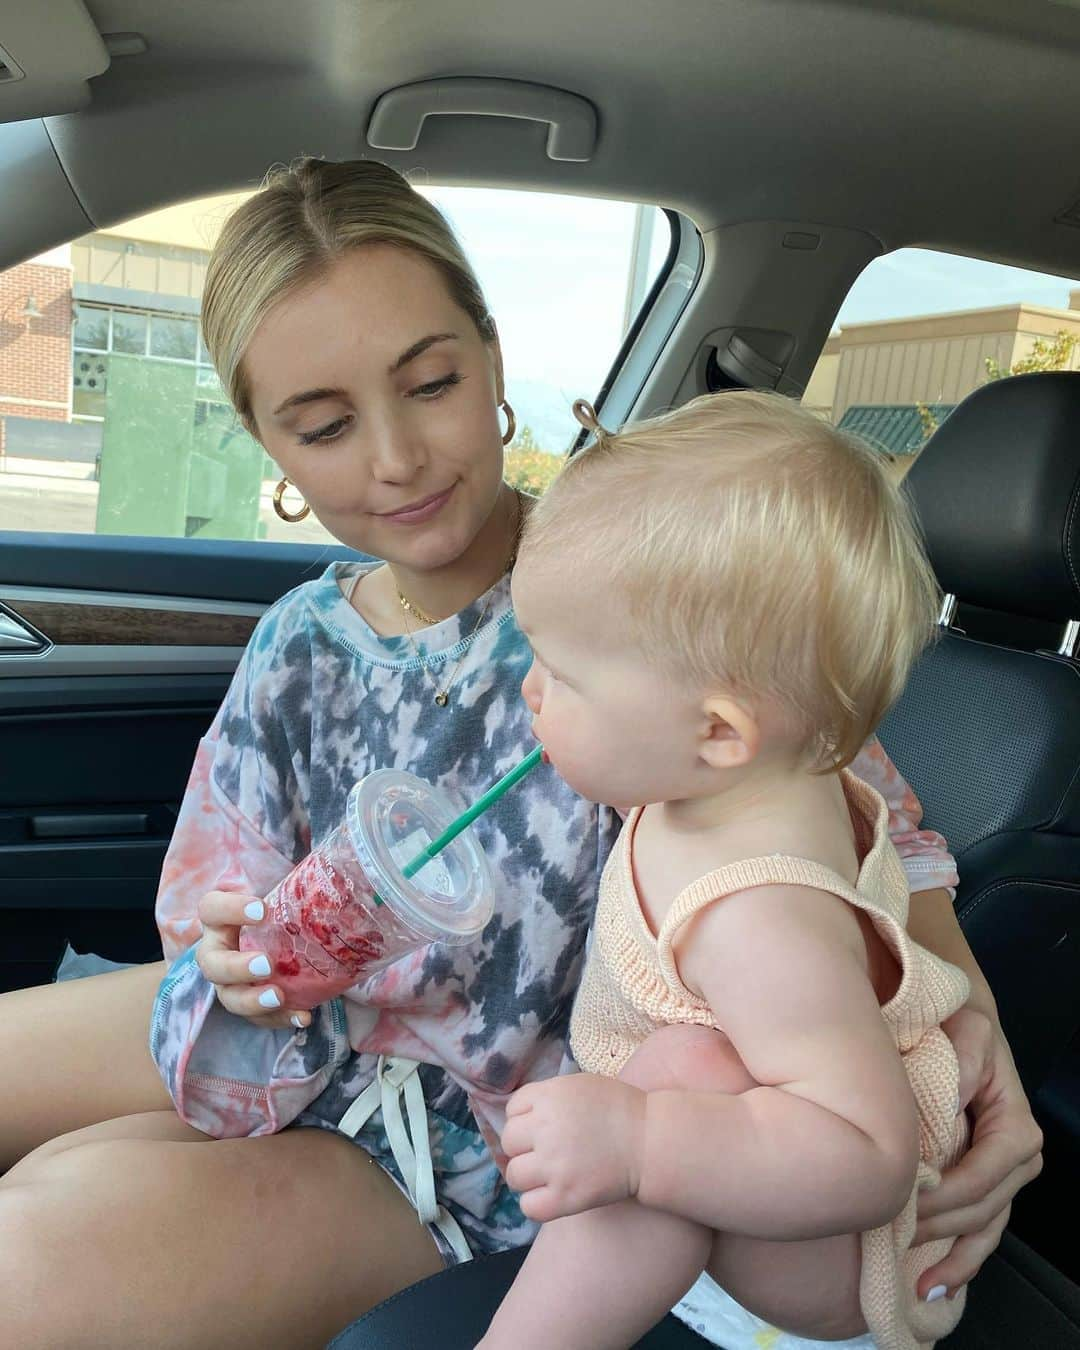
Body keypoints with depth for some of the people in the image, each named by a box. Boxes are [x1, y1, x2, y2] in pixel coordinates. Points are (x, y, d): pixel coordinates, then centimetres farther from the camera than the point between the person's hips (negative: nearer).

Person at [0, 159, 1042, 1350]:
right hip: (314, 1043, 5)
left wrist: (960, 1000, -32)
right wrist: (247, 976, -25)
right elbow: (221, 968, -2)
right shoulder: (299, 647, -5)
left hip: (488, 1134, -5)